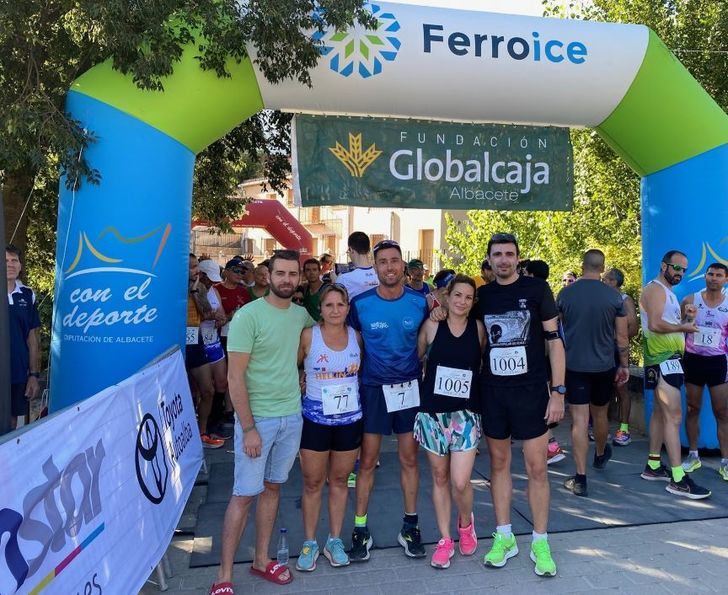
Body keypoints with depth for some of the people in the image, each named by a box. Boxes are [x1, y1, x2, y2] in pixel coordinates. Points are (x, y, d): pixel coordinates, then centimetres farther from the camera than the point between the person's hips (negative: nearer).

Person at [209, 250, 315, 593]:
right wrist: (248, 428, -17)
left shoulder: (301, 315, 3)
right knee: (244, 495, 1)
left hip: (292, 416, 5)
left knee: (272, 487, 16)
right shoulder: (248, 315, -14)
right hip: (257, 418, -5)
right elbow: (235, 377, -15)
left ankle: (262, 561, 31)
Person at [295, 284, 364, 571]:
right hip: (315, 420, -2)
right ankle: (310, 543, 26)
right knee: (313, 483, 8)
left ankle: (334, 540, 30)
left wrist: (353, 393, 3)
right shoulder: (308, 336, -11)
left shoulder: (356, 336, -1)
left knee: (339, 481, 14)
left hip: (349, 419, 3)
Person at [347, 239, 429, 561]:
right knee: (368, 460, 4)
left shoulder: (420, 302, -3)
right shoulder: (360, 304, -7)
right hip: (374, 388, -1)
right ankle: (360, 529, 18)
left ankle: (410, 526, 26)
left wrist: (426, 374, 1)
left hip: (410, 387, 1)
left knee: (409, 458, 10)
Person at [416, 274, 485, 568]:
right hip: (433, 411, 0)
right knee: (440, 477, 10)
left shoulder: (478, 328, 0)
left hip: (466, 413, 0)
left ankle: (465, 522, 27)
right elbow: (415, 357, 5)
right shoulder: (432, 325, -2)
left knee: (460, 482, -6)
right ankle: (445, 539, 27)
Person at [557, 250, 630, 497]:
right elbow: (622, 337, 0)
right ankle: (600, 455, 47)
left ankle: (580, 479, -3)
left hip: (574, 365, -1)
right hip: (604, 366, 2)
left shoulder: (565, 294, -6)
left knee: (579, 420, -1)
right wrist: (624, 365, 11)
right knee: (600, 415, 21)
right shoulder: (614, 296, -5)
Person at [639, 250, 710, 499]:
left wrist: (686, 317, 3)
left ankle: (653, 466, 22)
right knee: (674, 416, -12)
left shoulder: (668, 292, 21)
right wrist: (683, 327, -13)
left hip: (670, 358, 11)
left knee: (660, 413, 14)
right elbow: (655, 325, -24)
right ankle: (677, 479, -11)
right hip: (662, 359, -11)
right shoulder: (655, 289, -11)